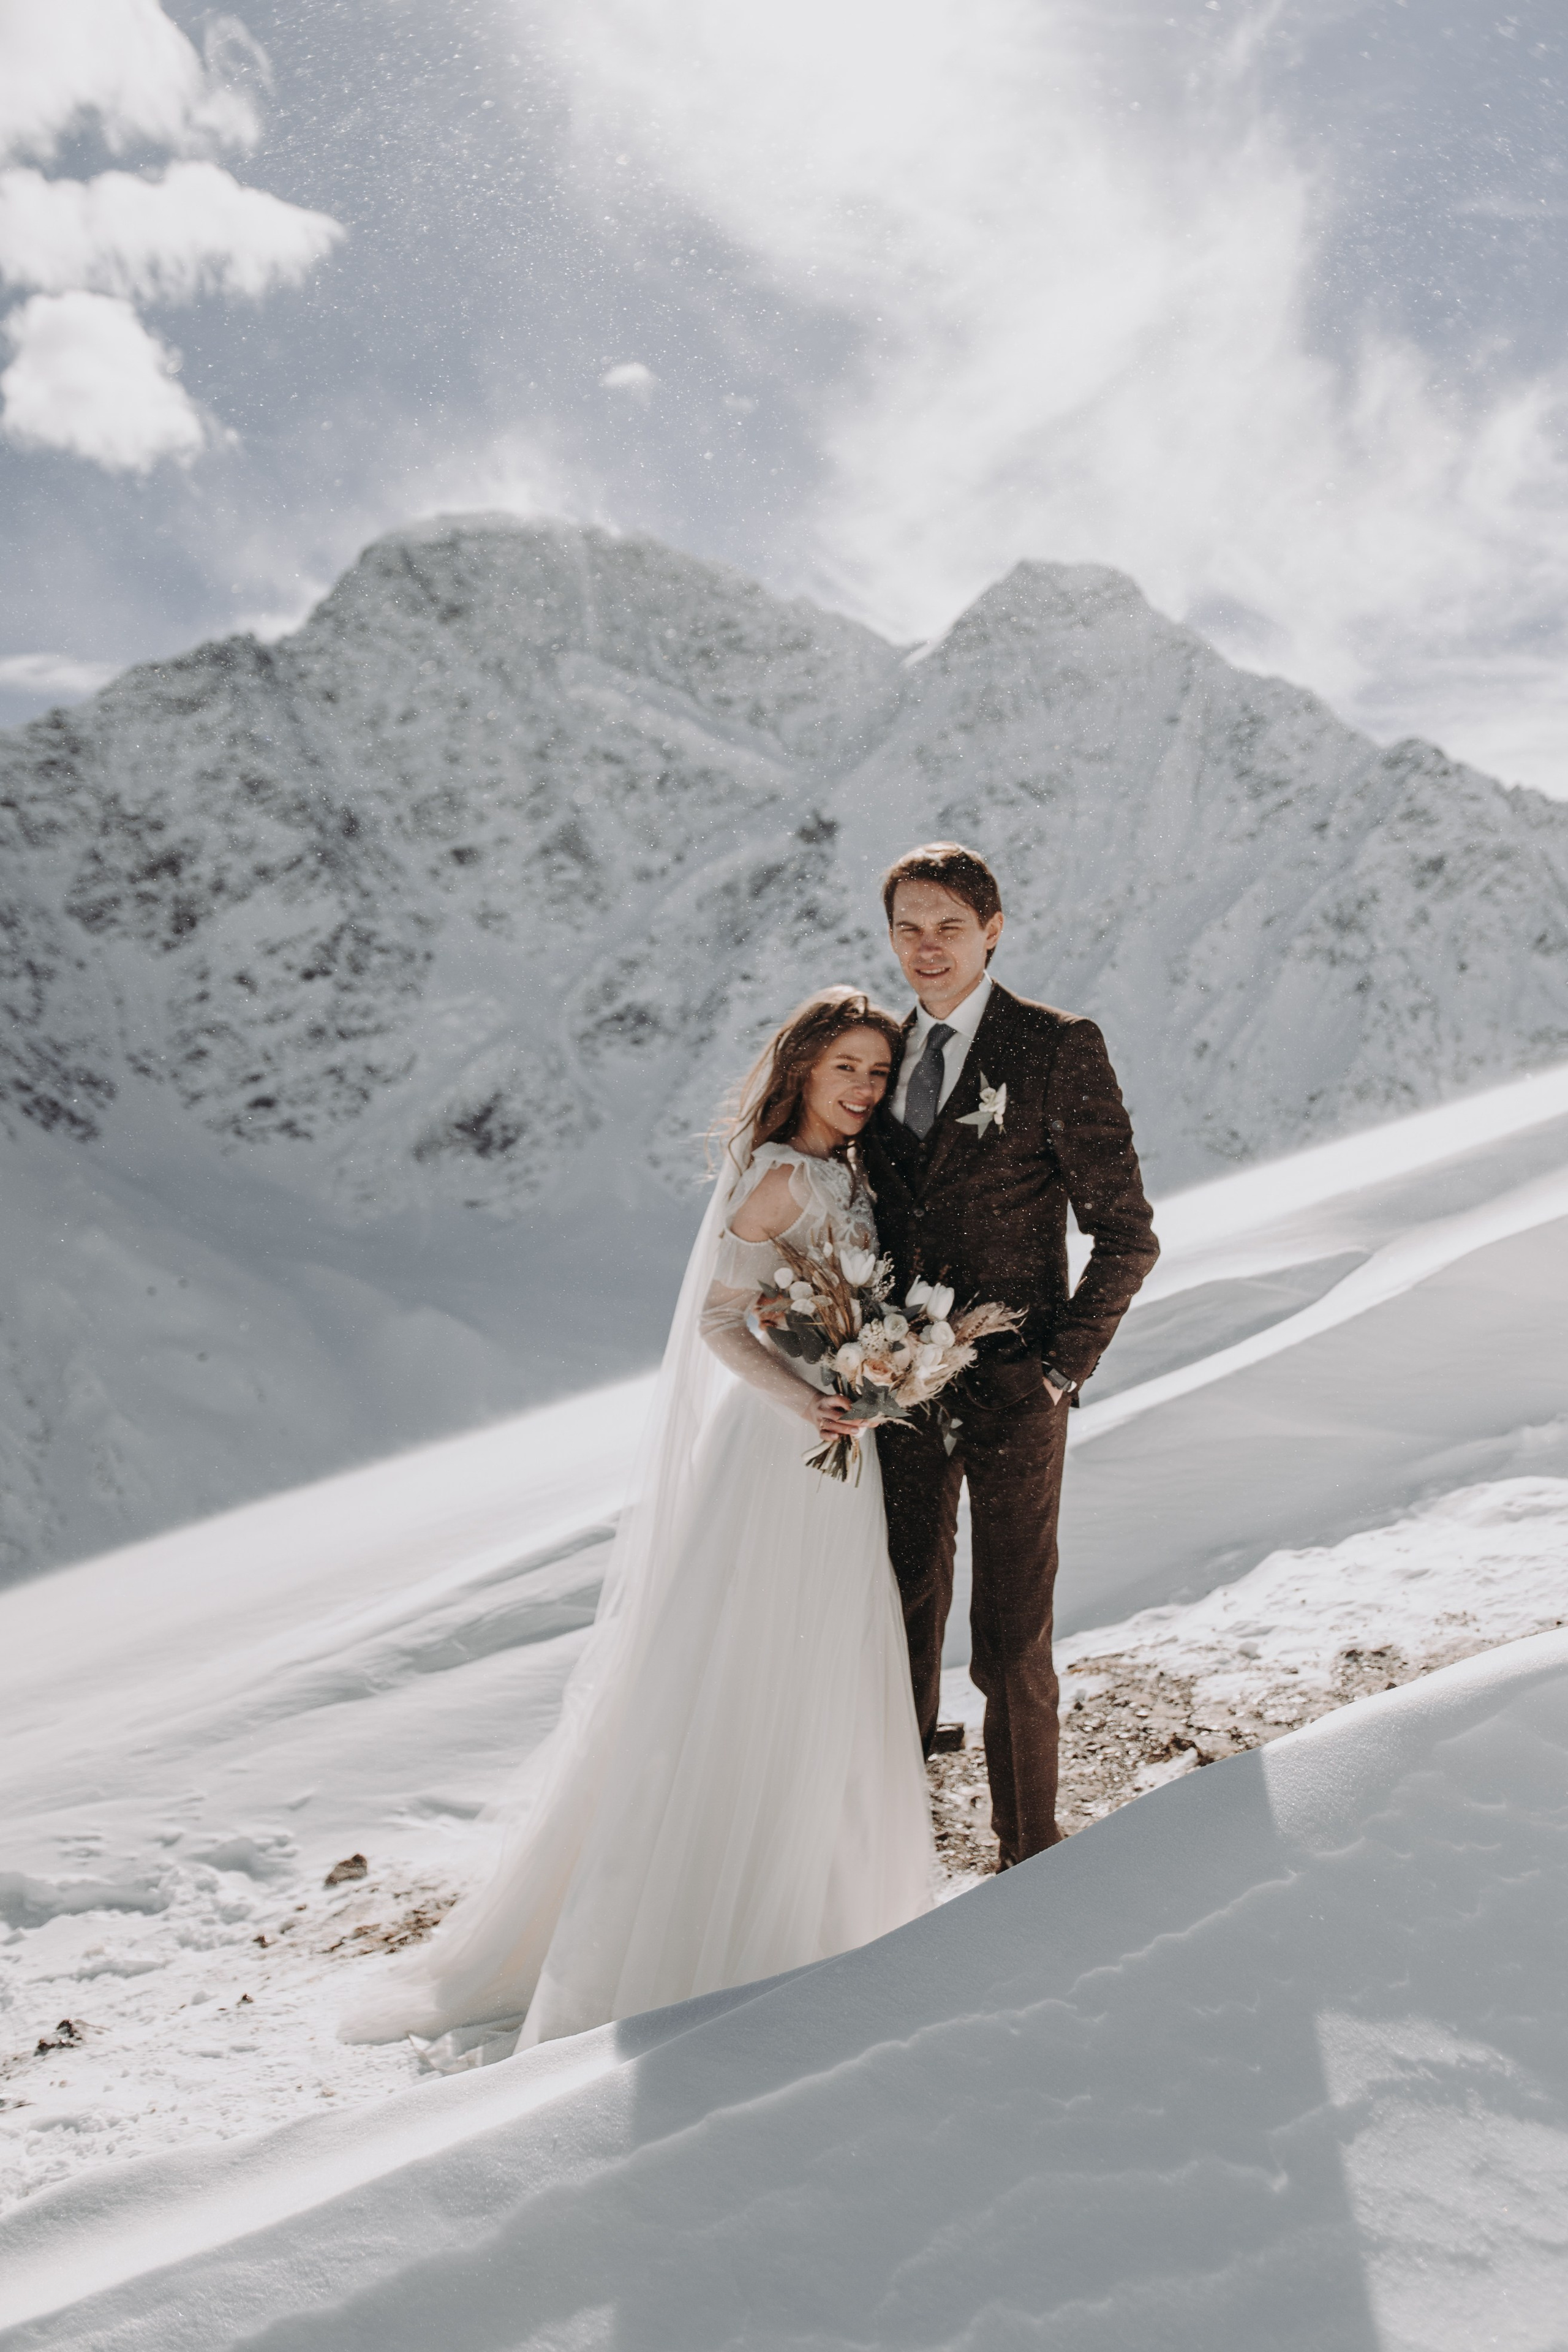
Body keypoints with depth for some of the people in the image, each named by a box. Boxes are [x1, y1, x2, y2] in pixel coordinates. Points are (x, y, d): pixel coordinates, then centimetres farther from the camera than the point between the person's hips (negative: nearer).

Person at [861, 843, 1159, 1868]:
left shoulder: (1061, 1048, -9)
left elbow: (1126, 1233, -7)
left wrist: (1065, 1365, -11)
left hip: (1012, 1395, -4)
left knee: (1012, 1646, 4)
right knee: (903, 1621, 16)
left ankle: (1029, 1854, 24)